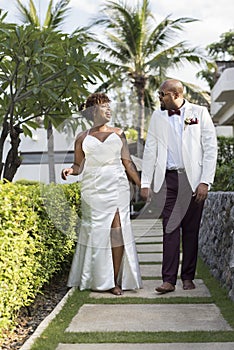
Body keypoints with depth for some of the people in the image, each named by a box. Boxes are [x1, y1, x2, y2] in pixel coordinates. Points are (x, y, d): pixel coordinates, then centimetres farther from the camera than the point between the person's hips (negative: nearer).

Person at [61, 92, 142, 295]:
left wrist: (141, 185, 7)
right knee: (95, 231, -1)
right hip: (93, 188, 0)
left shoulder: (118, 134, 11)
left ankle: (115, 280, -1)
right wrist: (70, 170, -11)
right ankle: (96, 279, 11)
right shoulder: (83, 138, 9)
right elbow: (79, 166, 11)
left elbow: (128, 163, 12)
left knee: (117, 229, -8)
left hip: (117, 187, 1)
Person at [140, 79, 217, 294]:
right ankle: (169, 280, -2)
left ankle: (188, 277, 14)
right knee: (170, 229, -3)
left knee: (191, 230, 4)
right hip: (168, 179, 2)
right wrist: (145, 183, 6)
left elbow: (210, 149, -1)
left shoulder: (200, 113, 2)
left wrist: (205, 182, -8)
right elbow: (150, 150, 12)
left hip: (193, 179, -1)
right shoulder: (158, 117, 10)